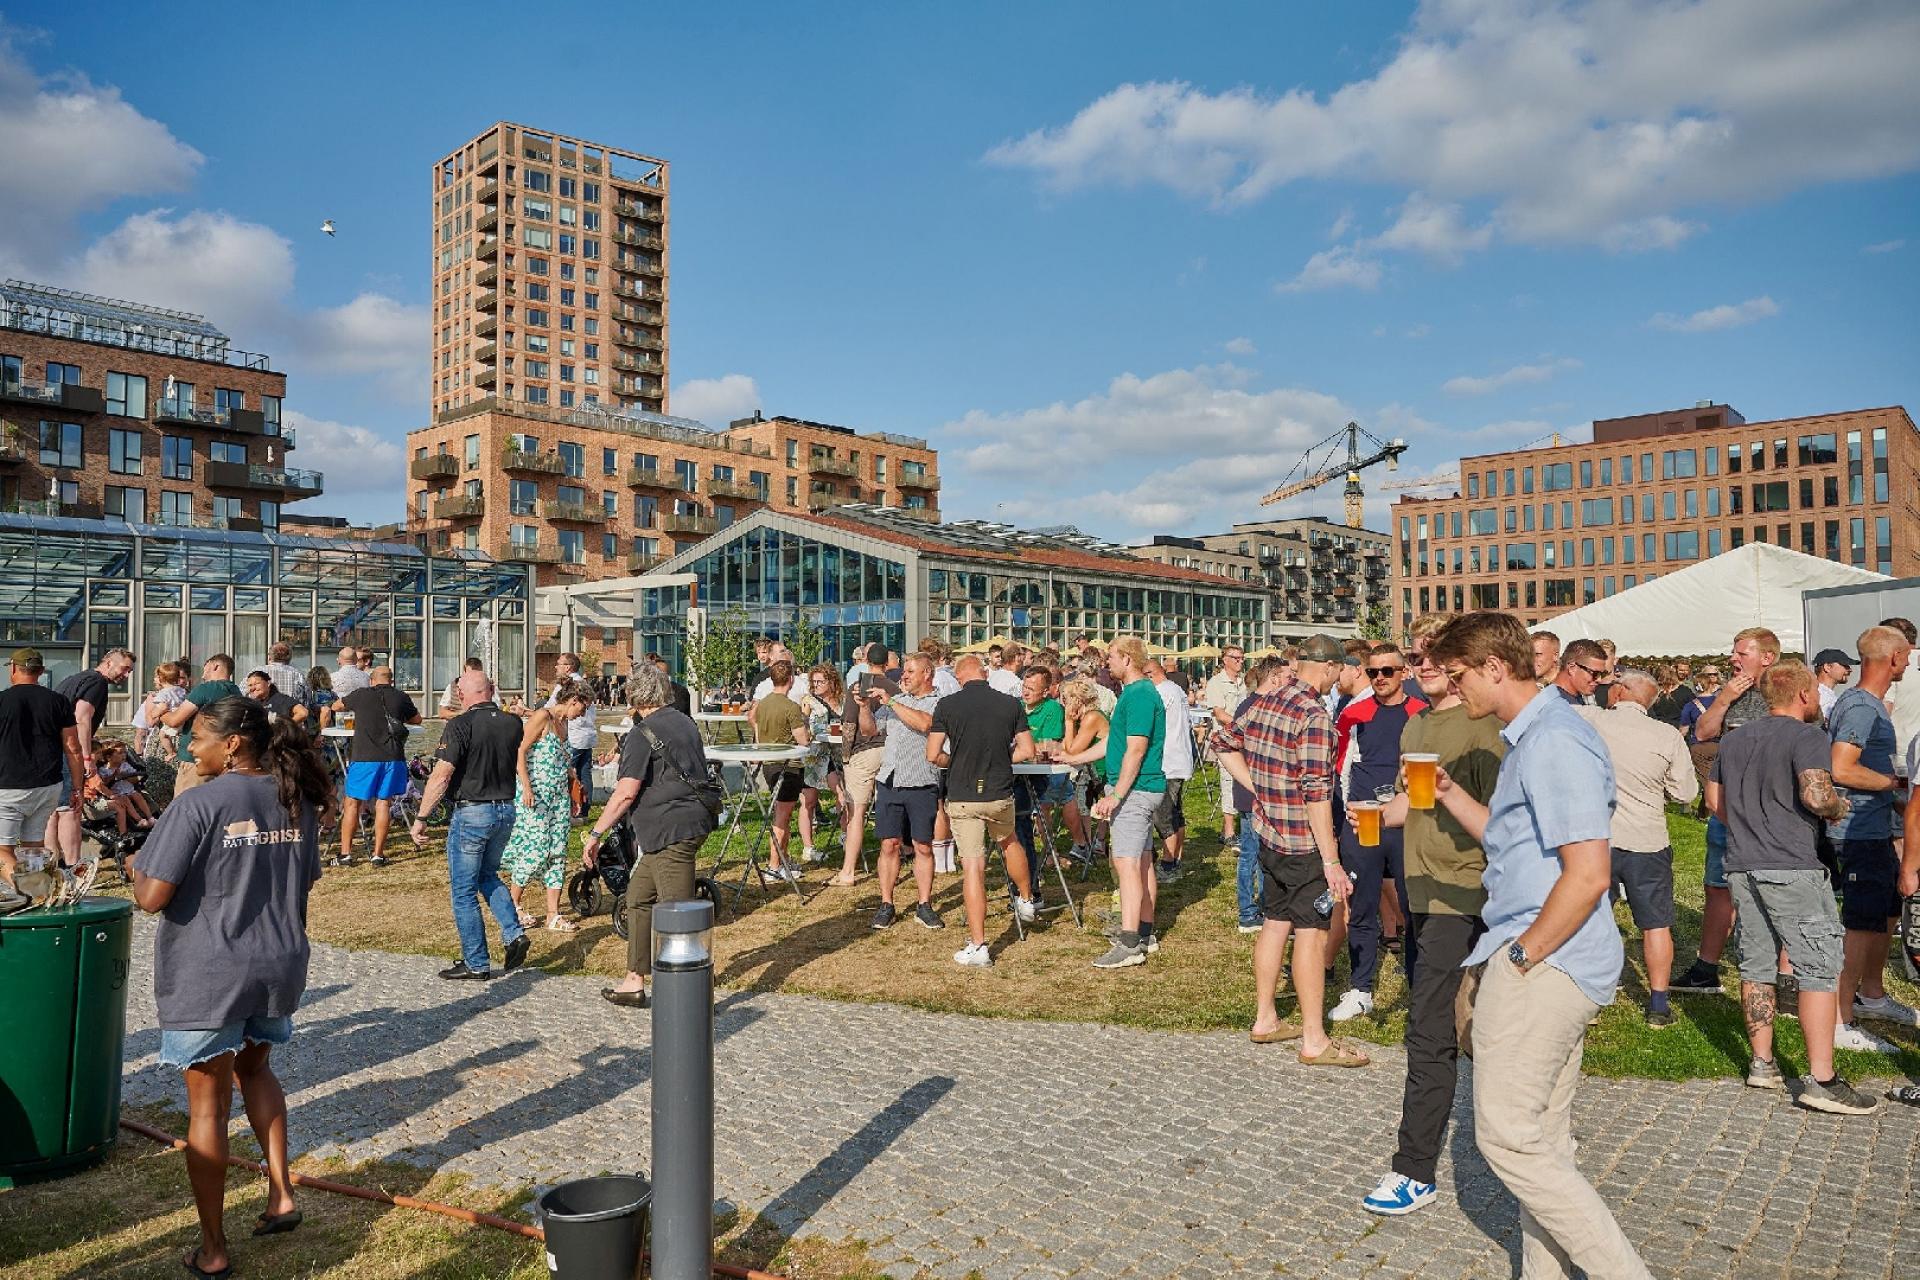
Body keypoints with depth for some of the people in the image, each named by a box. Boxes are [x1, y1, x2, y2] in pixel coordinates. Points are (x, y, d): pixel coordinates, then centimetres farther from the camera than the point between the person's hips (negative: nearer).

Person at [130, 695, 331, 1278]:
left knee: (208, 1104, 8)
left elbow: (152, 897, -17)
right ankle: (280, 1194, 22)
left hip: (208, 976, -5)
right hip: (281, 967, 5)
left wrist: (138, 864, 2)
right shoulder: (297, 801, 1)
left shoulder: (198, 805, -17)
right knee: (255, 1067, 28)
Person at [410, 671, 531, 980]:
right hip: (506, 810, 6)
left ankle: (476, 964, 11)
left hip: (472, 813, -6)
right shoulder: (512, 724, 2)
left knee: (463, 891, 6)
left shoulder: (461, 725, -15)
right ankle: (514, 934, 10)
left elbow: (441, 776, -18)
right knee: (488, 875, 26)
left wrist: (421, 818, -13)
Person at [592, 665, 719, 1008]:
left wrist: (596, 833, -10)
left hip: (671, 831, -10)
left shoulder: (642, 735, -11)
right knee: (639, 898, 19)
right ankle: (634, 982, 24)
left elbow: (626, 793, -16)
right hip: (692, 822, 10)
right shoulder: (685, 723, 15)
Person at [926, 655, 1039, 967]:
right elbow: (1027, 751, 1)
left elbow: (933, 756, -8)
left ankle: (977, 947, 2)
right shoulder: (1011, 704, 0)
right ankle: (1026, 901, 48)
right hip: (1000, 794, 2)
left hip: (963, 797, -2)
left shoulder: (947, 705, -6)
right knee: (1009, 841, 31)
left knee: (972, 867, 1)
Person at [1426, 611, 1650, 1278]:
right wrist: (1450, 794, 12)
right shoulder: (1532, 736, 15)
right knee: (1543, 1138, 16)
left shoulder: (1555, 743, -19)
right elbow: (1509, 841, 22)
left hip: (1543, 966, -11)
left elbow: (1588, 873, -24)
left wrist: (1521, 955, -17)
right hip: (1554, 964, 11)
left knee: (1507, 1135, -4)